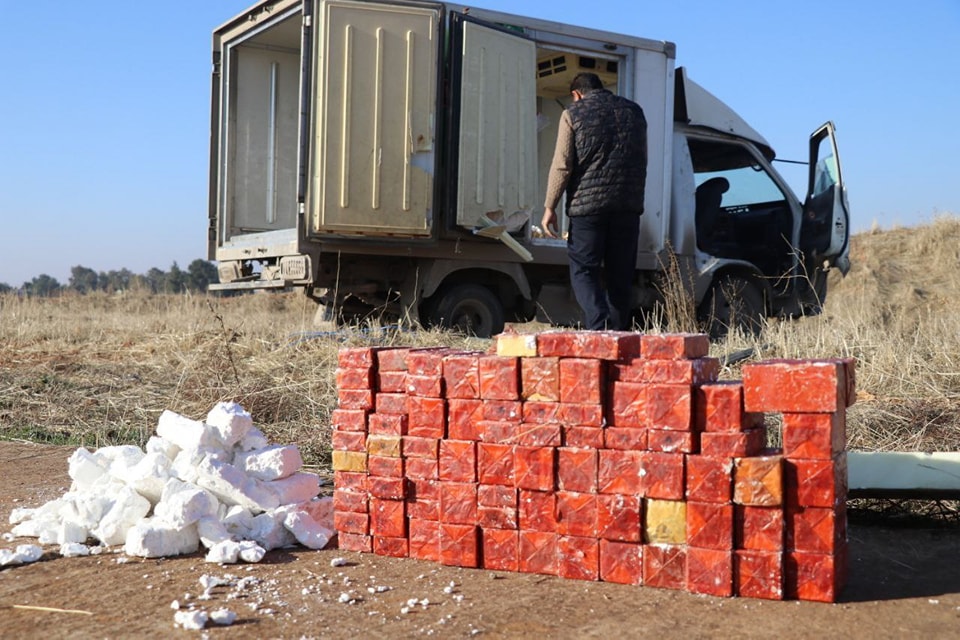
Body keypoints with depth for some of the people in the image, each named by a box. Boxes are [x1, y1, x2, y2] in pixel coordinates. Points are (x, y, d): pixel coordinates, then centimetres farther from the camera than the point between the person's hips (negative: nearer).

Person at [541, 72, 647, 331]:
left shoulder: (573, 113, 3)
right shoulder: (634, 110, 17)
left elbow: (562, 164, -5)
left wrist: (549, 206, -1)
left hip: (587, 203, -4)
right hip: (629, 204, 4)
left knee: (583, 270, 0)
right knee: (620, 275, 9)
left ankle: (599, 327, -18)